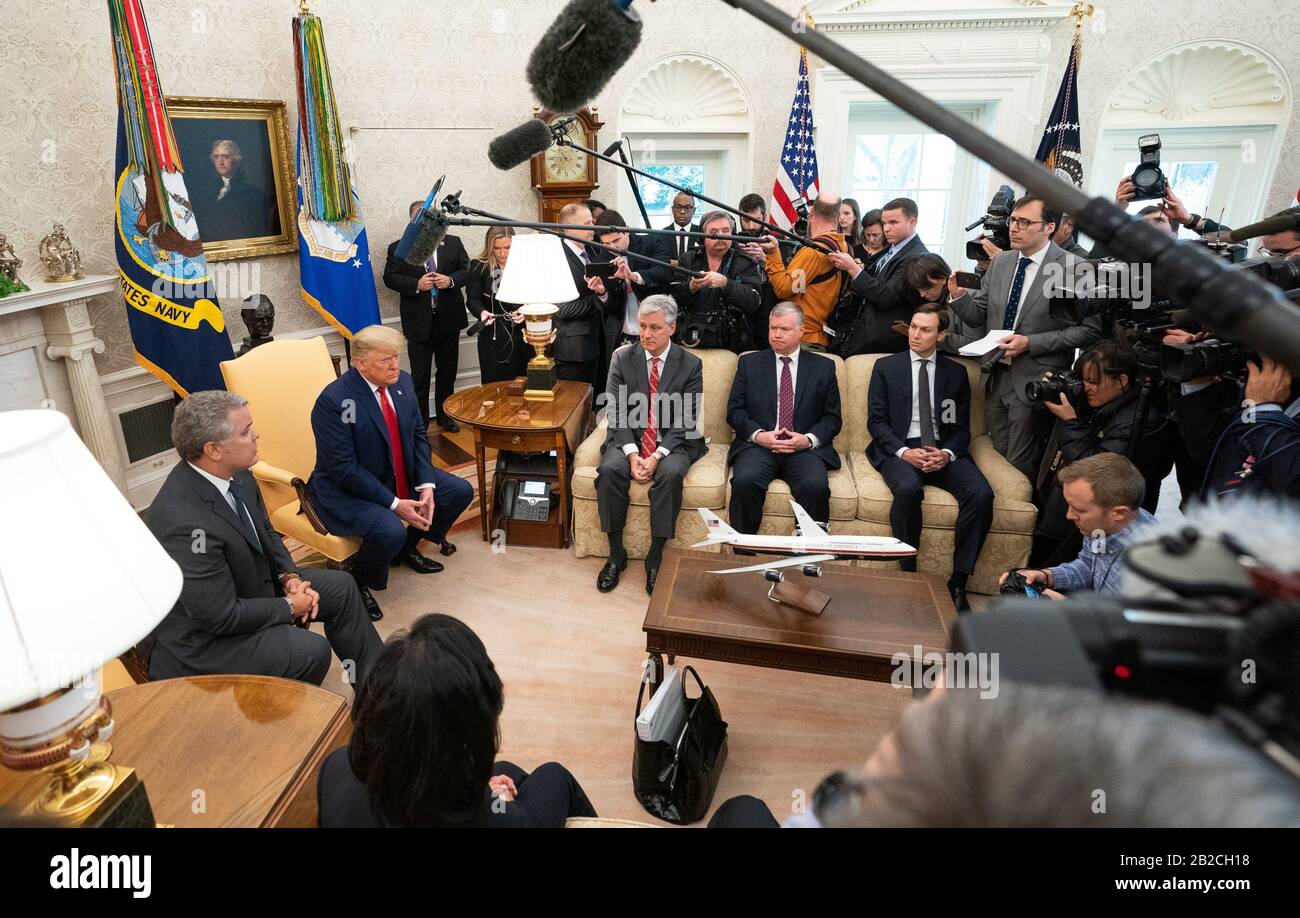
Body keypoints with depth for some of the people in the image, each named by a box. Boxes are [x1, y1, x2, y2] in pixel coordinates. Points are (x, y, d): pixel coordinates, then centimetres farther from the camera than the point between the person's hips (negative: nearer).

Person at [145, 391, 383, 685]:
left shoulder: (234, 473, -10)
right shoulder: (186, 523, -34)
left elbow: (265, 533, 8)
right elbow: (222, 616, -27)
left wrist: (289, 576, -7)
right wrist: (288, 606, -15)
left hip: (249, 587, 9)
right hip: (203, 640, -9)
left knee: (341, 586, 8)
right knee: (312, 651, -22)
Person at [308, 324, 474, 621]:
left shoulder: (402, 382, -3)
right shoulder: (334, 401, -24)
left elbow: (418, 436, 3)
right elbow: (345, 469, -24)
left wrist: (426, 485, -11)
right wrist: (394, 504, -25)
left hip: (400, 477, 8)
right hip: (346, 490, -8)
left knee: (461, 492, 2)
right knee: (391, 531, -33)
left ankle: (407, 548, 23)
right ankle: (359, 584, 1)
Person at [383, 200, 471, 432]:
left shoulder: (454, 243, 5)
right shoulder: (398, 248, 0)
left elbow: (467, 270, 5)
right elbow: (390, 278, -3)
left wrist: (451, 280, -14)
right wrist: (416, 284, -18)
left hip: (449, 320, 3)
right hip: (419, 323, -2)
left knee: (448, 371, 14)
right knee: (419, 376, 4)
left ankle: (445, 415, 30)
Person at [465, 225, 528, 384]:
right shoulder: (478, 266, 1)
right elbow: (473, 299, -4)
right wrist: (482, 312, -26)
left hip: (522, 335, 2)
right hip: (493, 337, -1)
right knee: (495, 385, 0)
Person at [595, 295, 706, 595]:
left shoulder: (690, 364, -1)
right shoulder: (622, 358, 3)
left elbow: (686, 420, -7)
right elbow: (616, 412, -2)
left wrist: (657, 456, -20)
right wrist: (632, 454, -17)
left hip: (672, 443, -1)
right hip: (628, 439, 2)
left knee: (671, 473, -33)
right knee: (609, 469, -28)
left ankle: (655, 557, -18)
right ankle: (616, 553, -13)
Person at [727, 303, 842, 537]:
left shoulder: (824, 367, 15)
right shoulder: (749, 363, 16)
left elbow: (833, 417, 11)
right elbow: (734, 410, 9)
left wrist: (809, 439, -8)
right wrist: (758, 435, -9)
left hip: (805, 448, 0)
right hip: (758, 445, 0)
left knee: (816, 486, -32)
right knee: (744, 481, -31)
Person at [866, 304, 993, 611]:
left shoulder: (956, 372, 15)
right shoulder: (885, 367, 10)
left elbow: (961, 427, 11)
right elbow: (876, 421, 2)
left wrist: (946, 453, -12)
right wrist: (904, 452, -15)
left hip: (943, 451, 2)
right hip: (899, 449, -2)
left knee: (981, 494, -26)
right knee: (908, 489, -36)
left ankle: (958, 582, -15)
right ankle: (908, 574, -19)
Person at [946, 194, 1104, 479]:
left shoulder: (1074, 268, -11)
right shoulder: (1000, 261, 6)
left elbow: (1090, 329, -11)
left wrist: (1030, 343, -19)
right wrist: (959, 296, -11)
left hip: (1034, 383, -5)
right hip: (995, 377, 5)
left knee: (1019, 469, 5)